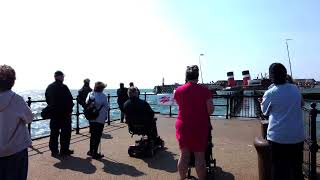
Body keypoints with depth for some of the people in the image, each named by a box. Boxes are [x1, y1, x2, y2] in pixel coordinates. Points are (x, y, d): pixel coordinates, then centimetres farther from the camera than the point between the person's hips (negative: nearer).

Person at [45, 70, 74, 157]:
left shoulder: (49, 87, 7)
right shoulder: (63, 87, -15)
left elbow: (47, 100, 14)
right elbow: (70, 100, -16)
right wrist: (70, 110, -5)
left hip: (53, 114, 7)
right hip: (64, 114, -6)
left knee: (54, 132, 13)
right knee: (65, 133, 4)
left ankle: (54, 151, 19)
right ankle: (64, 150, 10)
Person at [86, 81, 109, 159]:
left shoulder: (90, 94, 1)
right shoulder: (103, 96, -13)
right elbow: (106, 107, -11)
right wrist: (106, 116, 6)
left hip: (91, 118, 5)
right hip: (100, 119, -5)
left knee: (92, 135, 19)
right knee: (98, 136, 4)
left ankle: (91, 151, 30)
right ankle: (95, 153, 9)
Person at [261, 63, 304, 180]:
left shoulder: (269, 94, -13)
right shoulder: (295, 89, 0)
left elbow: (265, 112, 1)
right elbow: (300, 104, 18)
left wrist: (262, 102, 17)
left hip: (278, 137, -4)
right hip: (297, 136, 4)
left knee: (279, 170, 9)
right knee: (297, 168, 19)